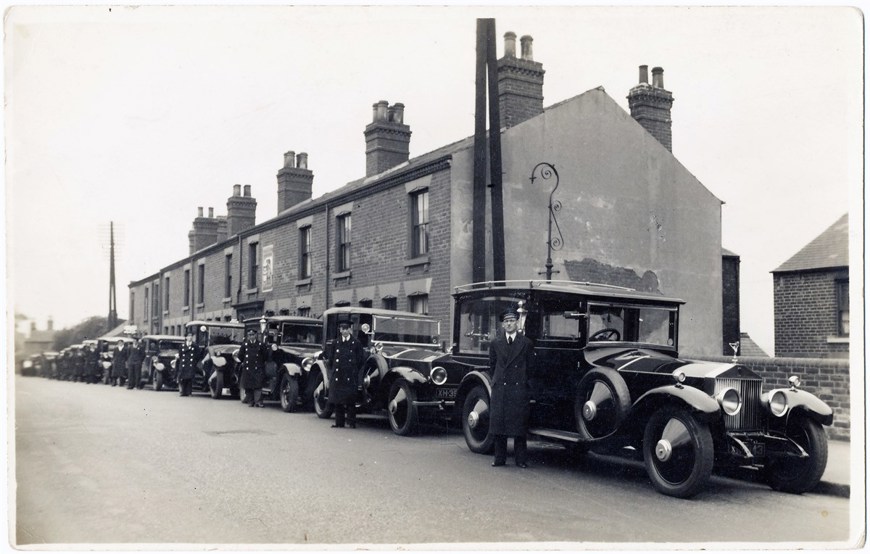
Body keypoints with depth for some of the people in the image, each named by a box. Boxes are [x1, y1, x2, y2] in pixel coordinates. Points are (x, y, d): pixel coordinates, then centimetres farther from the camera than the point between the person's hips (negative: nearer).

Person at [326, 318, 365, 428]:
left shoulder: (356, 343, 2)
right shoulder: (335, 343, 8)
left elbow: (361, 358, 6)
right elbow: (330, 358, 15)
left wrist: (354, 370, 3)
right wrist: (333, 369, 10)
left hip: (350, 377, -3)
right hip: (337, 376, 3)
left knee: (350, 399, -3)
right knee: (337, 399, 5)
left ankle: (352, 422, 2)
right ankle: (339, 422, 13)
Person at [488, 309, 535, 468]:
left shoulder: (526, 343, 4)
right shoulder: (495, 343, 10)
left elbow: (530, 366, 9)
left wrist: (522, 380, 10)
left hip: (520, 389, -2)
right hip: (499, 388, 2)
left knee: (519, 423, -1)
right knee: (498, 422, 1)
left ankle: (520, 459, 6)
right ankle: (500, 458, 10)